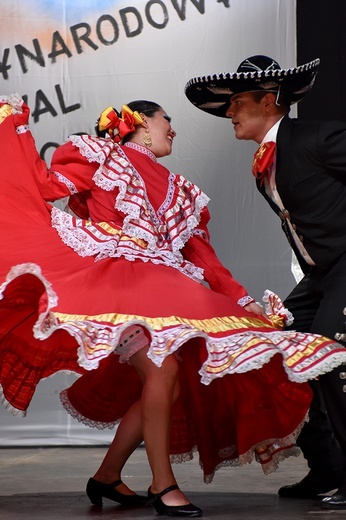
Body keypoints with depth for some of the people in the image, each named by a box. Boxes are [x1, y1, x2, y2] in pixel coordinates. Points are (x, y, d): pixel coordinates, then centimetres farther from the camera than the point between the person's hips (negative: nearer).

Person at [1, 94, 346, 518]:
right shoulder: (102, 156, 11)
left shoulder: (178, 191, 25)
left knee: (170, 386, -3)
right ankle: (162, 484, -18)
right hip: (115, 276, -7)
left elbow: (202, 257, 21)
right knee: (162, 368, -24)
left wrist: (248, 304, 14)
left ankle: (107, 476, 12)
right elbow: (47, 186, 2)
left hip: (160, 286, 7)